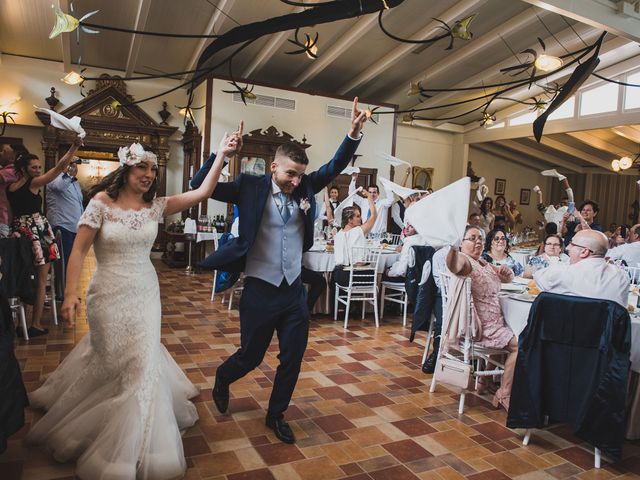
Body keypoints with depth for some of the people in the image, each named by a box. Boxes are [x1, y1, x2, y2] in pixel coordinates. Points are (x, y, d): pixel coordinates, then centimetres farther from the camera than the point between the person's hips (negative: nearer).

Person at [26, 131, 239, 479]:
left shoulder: (156, 206, -3)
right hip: (109, 295, -3)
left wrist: (221, 155, -20)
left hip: (145, 293, 3)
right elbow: (79, 250, -13)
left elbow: (202, 193, -11)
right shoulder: (102, 201, -12)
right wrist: (70, 294, -19)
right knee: (116, 363, 12)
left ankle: (130, 442, 41)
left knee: (140, 361, 13)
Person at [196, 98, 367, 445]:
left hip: (294, 290, 4)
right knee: (251, 356, 12)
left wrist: (354, 132, -16)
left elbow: (335, 166, -2)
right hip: (260, 290, -4)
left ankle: (276, 416, 33)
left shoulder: (305, 187, 2)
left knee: (292, 359, 11)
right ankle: (222, 379, 47)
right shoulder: (251, 188, -8)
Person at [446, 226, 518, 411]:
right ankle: (504, 395, -1)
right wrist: (453, 248, -59)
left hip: (493, 323, 10)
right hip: (479, 326, -10)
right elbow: (454, 265, -40)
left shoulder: (483, 263, 16)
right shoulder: (465, 261, -15)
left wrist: (505, 270, 0)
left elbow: (508, 278, 23)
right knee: (519, 345, -12)